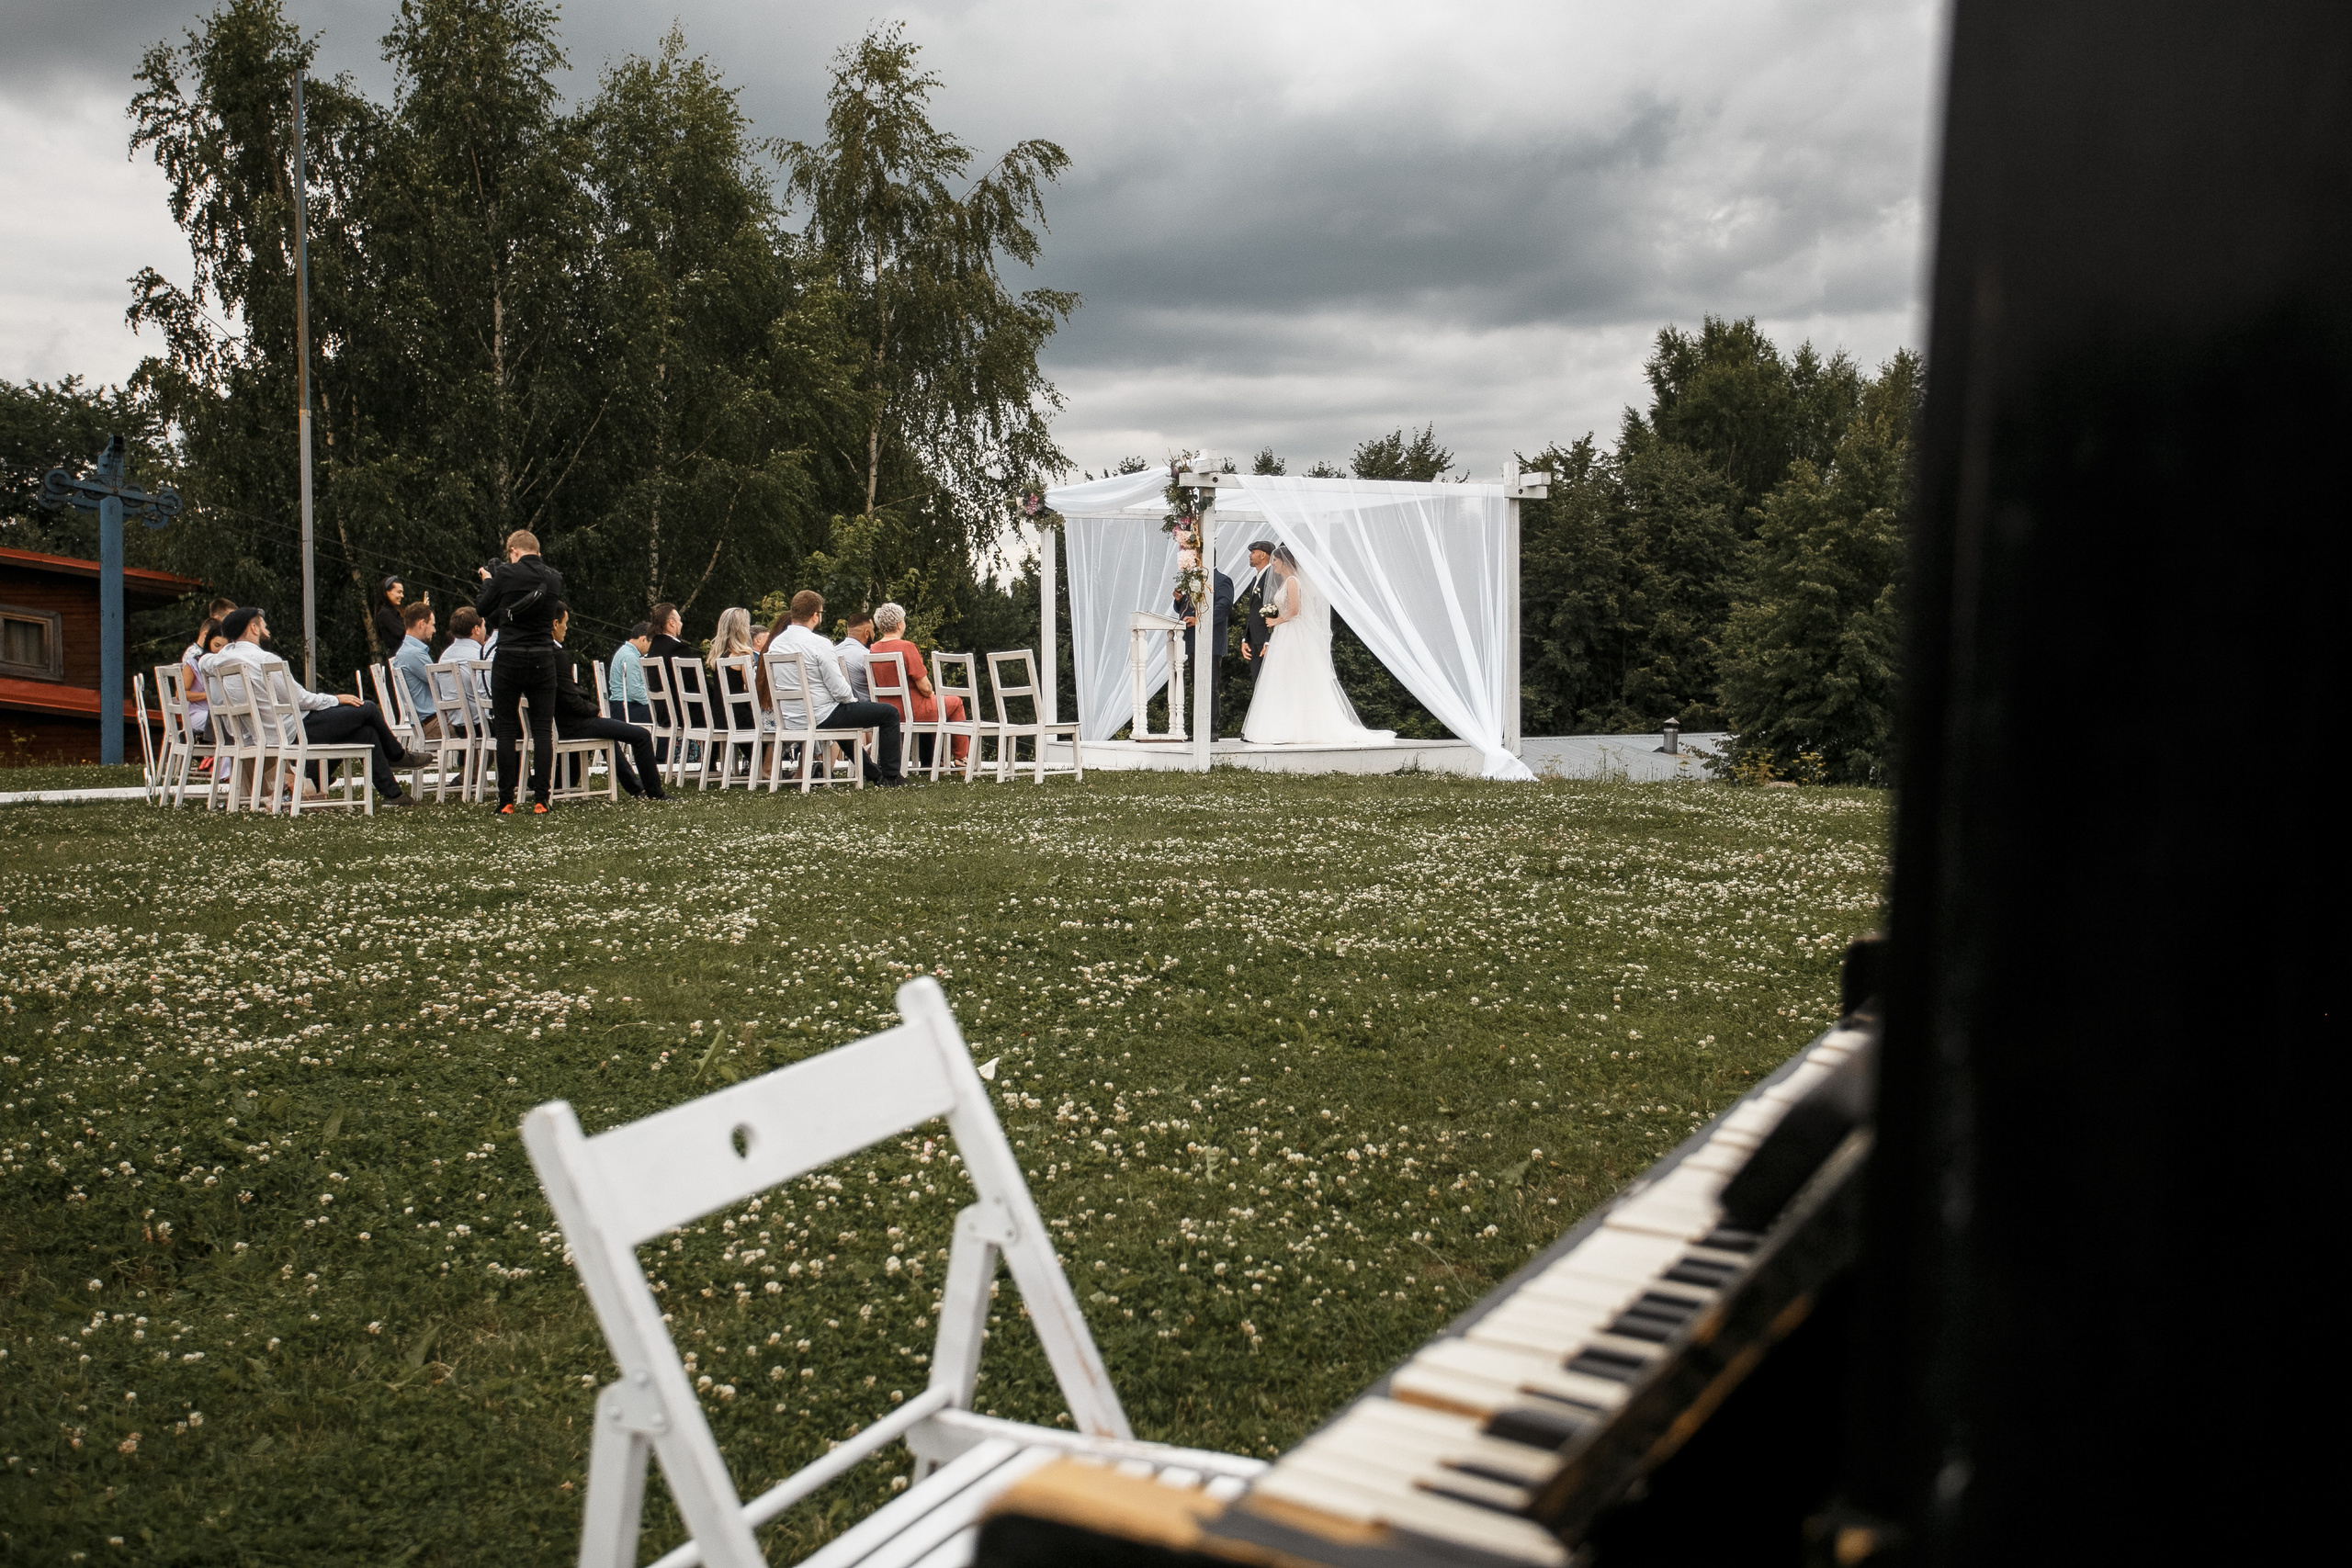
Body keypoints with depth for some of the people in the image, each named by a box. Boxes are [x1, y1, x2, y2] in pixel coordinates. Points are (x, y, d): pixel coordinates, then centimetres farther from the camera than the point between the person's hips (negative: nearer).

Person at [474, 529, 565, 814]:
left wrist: (488, 582, 20)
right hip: (542, 659, 2)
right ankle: (540, 800, 1)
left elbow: (482, 609, 2)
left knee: (506, 730, 5)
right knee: (543, 730, 5)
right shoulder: (554, 578, 3)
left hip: (509, 658, -2)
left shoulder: (505, 574, -7)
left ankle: (506, 801, 5)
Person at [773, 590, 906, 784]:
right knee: (889, 712, 5)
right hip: (821, 718, -8)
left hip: (790, 721, 8)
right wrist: (852, 699, 4)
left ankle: (872, 771, 44)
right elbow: (839, 690, -20)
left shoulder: (775, 644, 3)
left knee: (843, 710, 40)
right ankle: (891, 775, 13)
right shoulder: (819, 643, -19)